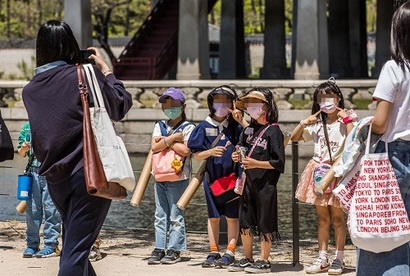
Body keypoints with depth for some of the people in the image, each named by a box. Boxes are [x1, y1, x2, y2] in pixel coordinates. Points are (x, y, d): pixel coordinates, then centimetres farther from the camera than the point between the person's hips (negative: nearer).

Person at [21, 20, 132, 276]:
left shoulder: (30, 90, 5)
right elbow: (121, 105, 3)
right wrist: (106, 69, 13)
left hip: (55, 178, 5)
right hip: (91, 173, -5)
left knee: (73, 243, 19)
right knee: (76, 250, -8)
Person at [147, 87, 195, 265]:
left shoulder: (188, 128, -1)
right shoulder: (159, 126, 12)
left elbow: (186, 150, -16)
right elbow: (154, 147, -3)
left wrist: (165, 141, -7)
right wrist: (173, 138, -10)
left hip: (178, 178, -5)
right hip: (160, 177, 5)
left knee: (176, 216, -2)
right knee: (160, 216, 7)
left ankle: (174, 250, 1)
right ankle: (159, 249, 10)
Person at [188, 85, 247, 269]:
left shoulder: (235, 126, 1)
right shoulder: (204, 127, 3)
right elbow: (196, 155, 1)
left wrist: (241, 120, -17)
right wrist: (211, 152, -17)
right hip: (212, 177, 1)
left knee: (232, 217, 0)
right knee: (213, 217, 9)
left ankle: (229, 253, 4)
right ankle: (213, 252, 16)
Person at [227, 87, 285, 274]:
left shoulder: (273, 131, -10)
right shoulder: (248, 130, 12)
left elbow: (278, 162, -14)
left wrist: (255, 163, -20)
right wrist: (237, 157, 3)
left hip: (265, 184, -7)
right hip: (248, 182, 7)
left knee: (264, 223, 1)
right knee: (245, 222, 11)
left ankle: (264, 261, 8)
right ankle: (247, 259, 21)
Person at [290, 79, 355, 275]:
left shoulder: (344, 121, -4)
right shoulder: (317, 124, 12)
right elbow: (294, 138, 15)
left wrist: (347, 118, -18)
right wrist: (304, 123, 0)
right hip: (319, 173, 5)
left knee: (337, 217, 0)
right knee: (322, 218, 8)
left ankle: (339, 260, 5)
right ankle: (322, 259, 11)